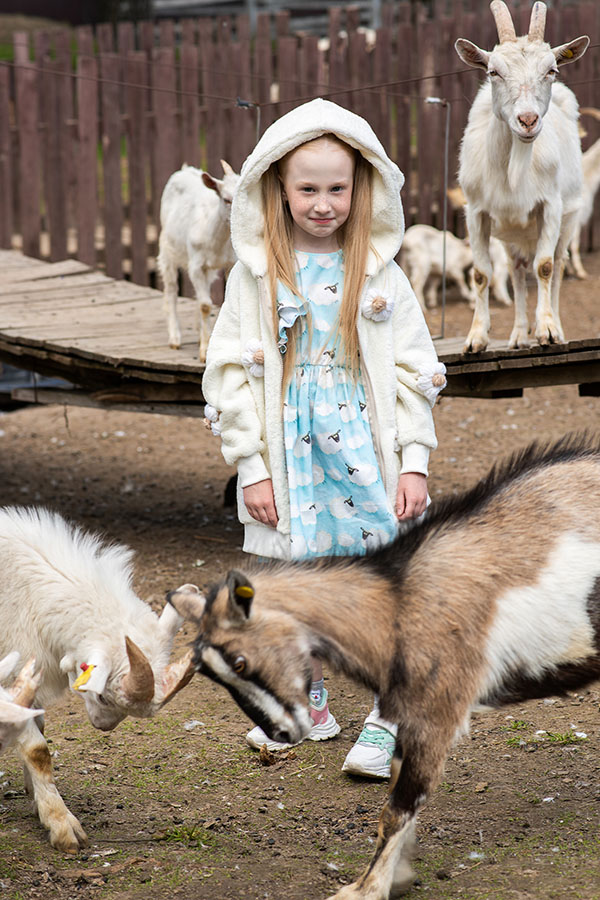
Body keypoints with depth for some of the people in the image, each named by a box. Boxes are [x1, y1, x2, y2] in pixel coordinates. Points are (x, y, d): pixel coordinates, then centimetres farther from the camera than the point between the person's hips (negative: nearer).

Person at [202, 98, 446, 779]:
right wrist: (250, 466, -3)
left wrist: (414, 461, -3)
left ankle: (385, 717, 8)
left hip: (366, 451, -1)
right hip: (290, 454, 1)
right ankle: (309, 705, 29)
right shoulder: (256, 276, 0)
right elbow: (231, 374, 1)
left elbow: (414, 371, 3)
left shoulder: (379, 274, 2)